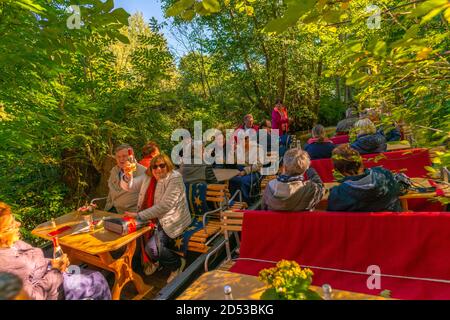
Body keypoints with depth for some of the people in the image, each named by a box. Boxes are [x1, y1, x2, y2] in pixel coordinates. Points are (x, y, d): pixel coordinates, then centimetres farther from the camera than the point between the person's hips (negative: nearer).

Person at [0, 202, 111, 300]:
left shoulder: (14, 243, -4)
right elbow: (32, 296, -26)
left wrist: (52, 263, -6)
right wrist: (55, 269, -20)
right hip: (48, 291, -8)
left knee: (98, 277, 7)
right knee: (97, 283, -3)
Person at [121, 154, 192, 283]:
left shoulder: (175, 178, -19)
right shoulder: (148, 177, 2)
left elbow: (165, 205, -26)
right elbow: (128, 186, 2)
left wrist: (139, 215, -26)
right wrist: (127, 176, -21)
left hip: (172, 220, -7)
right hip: (155, 218, 7)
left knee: (152, 247, -20)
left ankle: (177, 264, 11)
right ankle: (157, 261, 25)